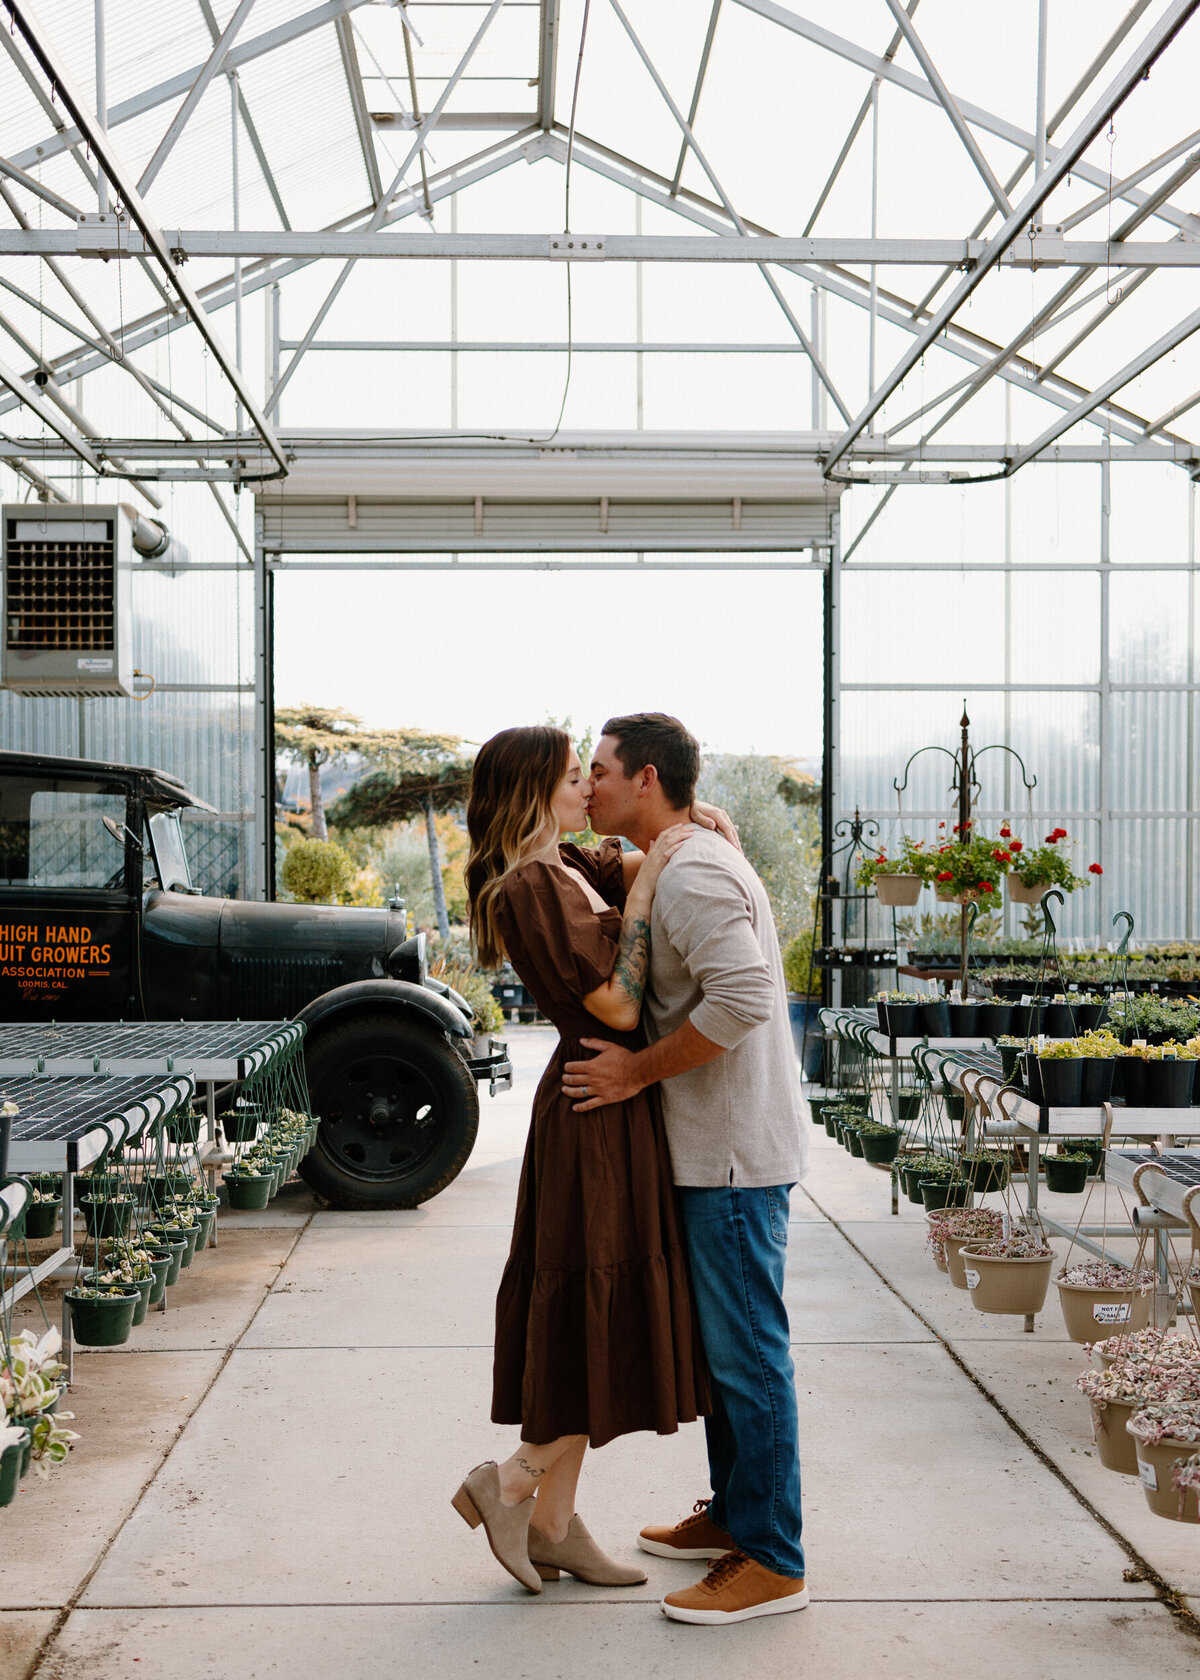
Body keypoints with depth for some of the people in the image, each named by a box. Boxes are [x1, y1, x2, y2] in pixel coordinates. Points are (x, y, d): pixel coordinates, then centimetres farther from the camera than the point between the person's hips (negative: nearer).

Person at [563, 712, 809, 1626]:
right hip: (716, 1147, 11)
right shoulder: (686, 864, 16)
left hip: (734, 1151, -11)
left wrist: (638, 1070, -22)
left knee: (747, 1352, -3)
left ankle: (772, 1562, 6)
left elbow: (742, 998, -30)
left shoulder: (691, 874, -18)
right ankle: (734, 1515, 32)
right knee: (722, 1341, 19)